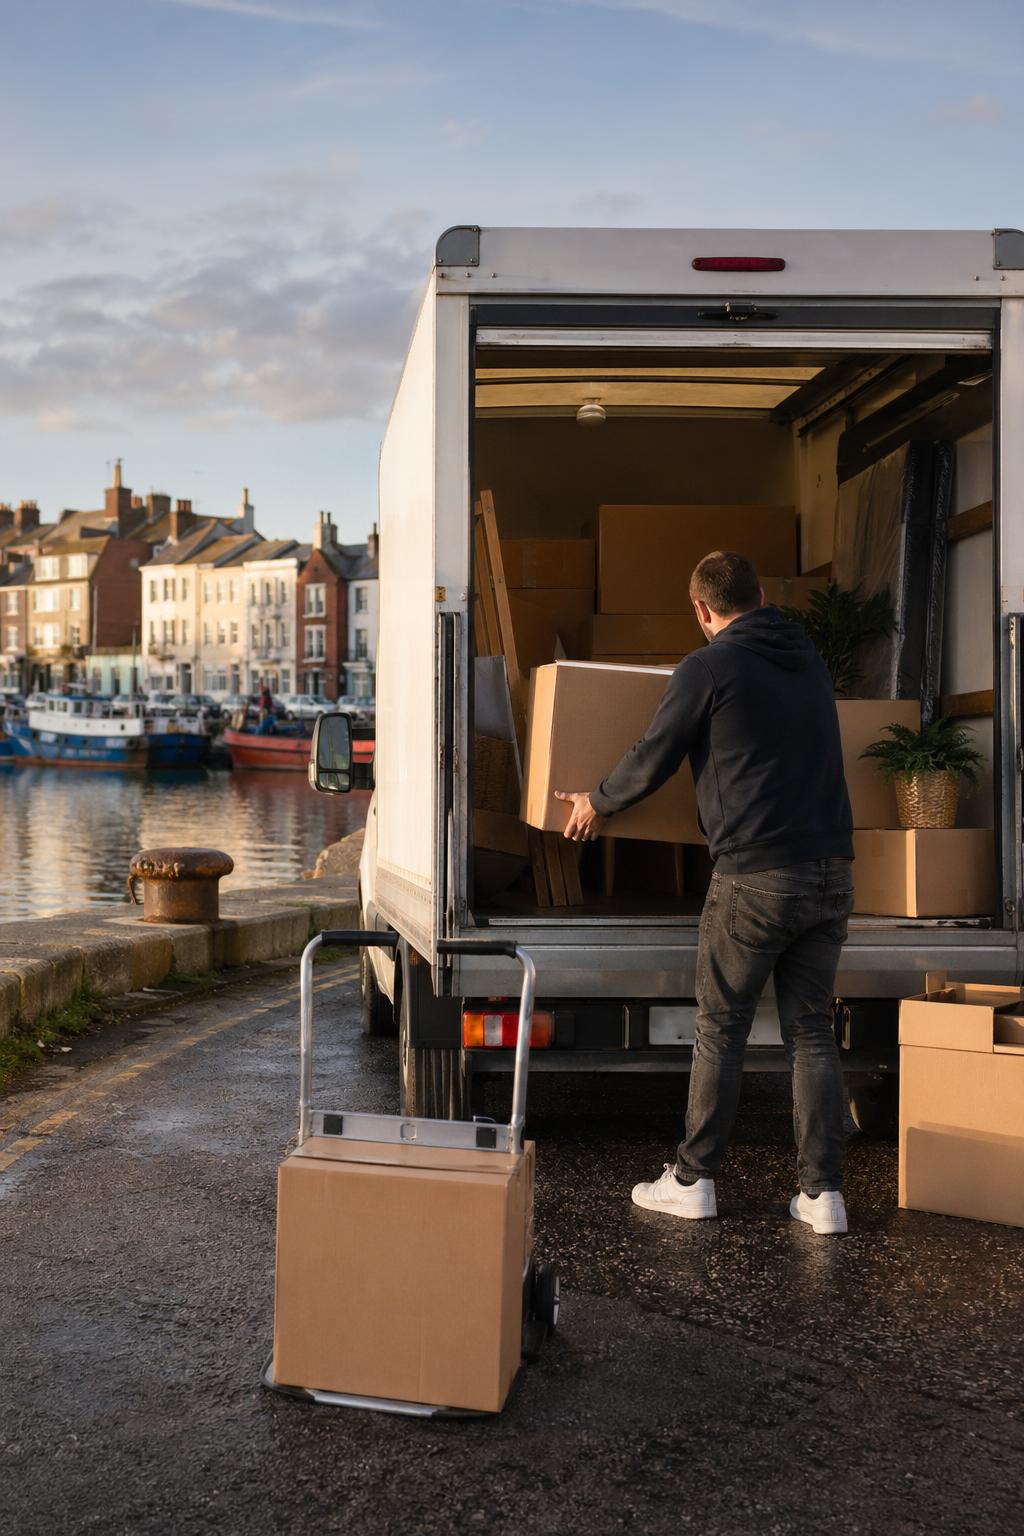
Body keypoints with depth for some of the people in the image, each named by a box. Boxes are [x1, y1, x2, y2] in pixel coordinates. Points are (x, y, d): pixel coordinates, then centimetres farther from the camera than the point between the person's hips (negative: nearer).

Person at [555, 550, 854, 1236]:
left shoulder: (708, 668, -6)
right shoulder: (811, 661, 15)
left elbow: (652, 761, 1)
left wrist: (598, 802, 20)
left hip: (757, 875, -5)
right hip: (832, 872, 6)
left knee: (721, 1032, 6)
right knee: (812, 1033, 9)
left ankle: (693, 1180, 15)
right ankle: (823, 1193, 9)